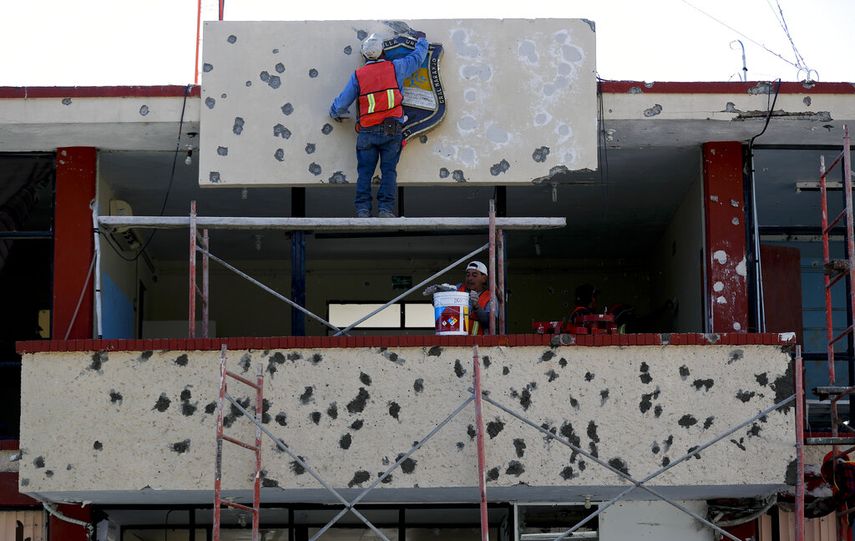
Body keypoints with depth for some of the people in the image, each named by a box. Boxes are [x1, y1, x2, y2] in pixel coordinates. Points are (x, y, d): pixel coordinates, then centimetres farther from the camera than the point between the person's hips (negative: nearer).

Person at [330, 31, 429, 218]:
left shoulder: (358, 75, 3)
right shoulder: (395, 68, 4)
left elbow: (342, 102, 7)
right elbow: (417, 58, 20)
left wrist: (335, 113, 29)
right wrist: (421, 40, 40)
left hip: (367, 132, 0)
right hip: (392, 131, 0)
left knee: (364, 171, 5)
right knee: (389, 170, 1)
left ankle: (363, 209, -3)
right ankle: (385, 208, -9)